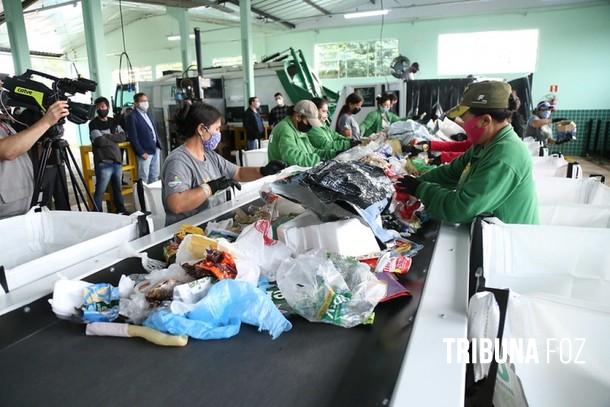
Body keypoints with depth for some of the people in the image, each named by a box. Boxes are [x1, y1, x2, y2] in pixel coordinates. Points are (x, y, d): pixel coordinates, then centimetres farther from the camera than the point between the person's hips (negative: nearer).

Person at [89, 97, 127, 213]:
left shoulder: (113, 122, 16)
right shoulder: (93, 123, -1)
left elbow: (123, 136, 3)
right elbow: (100, 141, -13)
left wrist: (107, 136, -7)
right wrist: (114, 139, 1)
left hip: (117, 161, 5)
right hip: (103, 163, -5)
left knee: (118, 189, 13)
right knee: (99, 192, -5)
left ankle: (122, 212, 22)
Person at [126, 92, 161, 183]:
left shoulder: (148, 114, 15)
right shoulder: (131, 117, -10)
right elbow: (133, 138, -14)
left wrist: (158, 145, 10)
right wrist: (141, 152, -17)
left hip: (155, 149, 8)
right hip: (145, 151, -8)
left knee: (155, 176, 15)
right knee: (144, 178, 0)